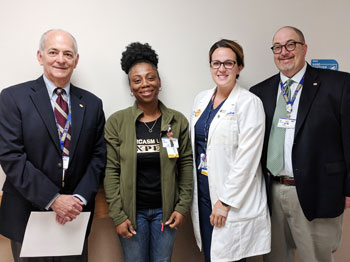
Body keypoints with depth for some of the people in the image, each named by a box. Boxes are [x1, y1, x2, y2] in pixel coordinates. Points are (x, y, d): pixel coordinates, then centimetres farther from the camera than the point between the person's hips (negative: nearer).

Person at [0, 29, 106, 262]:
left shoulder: (92, 103, 5)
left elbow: (98, 155, 4)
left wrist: (80, 198, -10)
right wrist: (53, 199, -17)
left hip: (75, 216, 3)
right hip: (28, 216, -2)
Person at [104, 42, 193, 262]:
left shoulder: (178, 121, -2)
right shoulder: (116, 122, -6)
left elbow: (186, 166, 2)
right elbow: (111, 172, -6)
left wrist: (183, 207, -2)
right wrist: (117, 215, -8)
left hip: (166, 209, 1)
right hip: (132, 210, -1)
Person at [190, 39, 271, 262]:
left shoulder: (250, 103, -11)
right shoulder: (201, 99, 9)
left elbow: (246, 159, -16)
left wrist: (225, 201, -16)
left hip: (235, 200, -6)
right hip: (202, 191, 6)